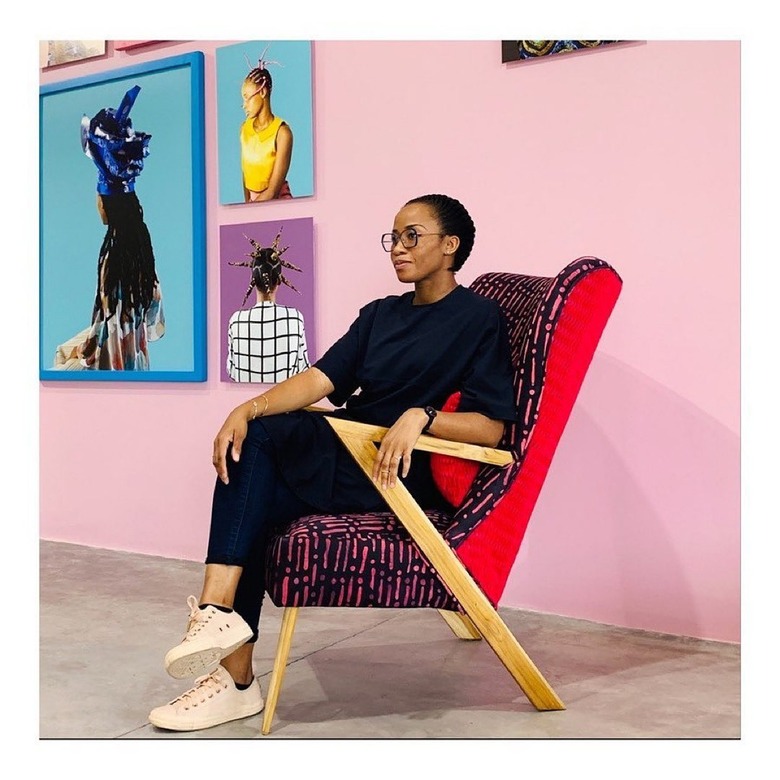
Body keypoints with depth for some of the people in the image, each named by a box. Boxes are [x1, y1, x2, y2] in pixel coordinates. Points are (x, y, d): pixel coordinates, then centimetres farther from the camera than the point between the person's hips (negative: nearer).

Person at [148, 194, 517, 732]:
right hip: (350, 453, 7)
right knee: (260, 507, -20)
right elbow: (321, 378, 5)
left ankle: (218, 612, -22)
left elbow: (490, 427, -9)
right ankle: (235, 681, -15)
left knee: (260, 438, -23)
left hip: (413, 471, -6)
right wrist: (248, 408, -13)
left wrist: (420, 415, -26)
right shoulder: (381, 313, 21)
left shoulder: (480, 317, 1)